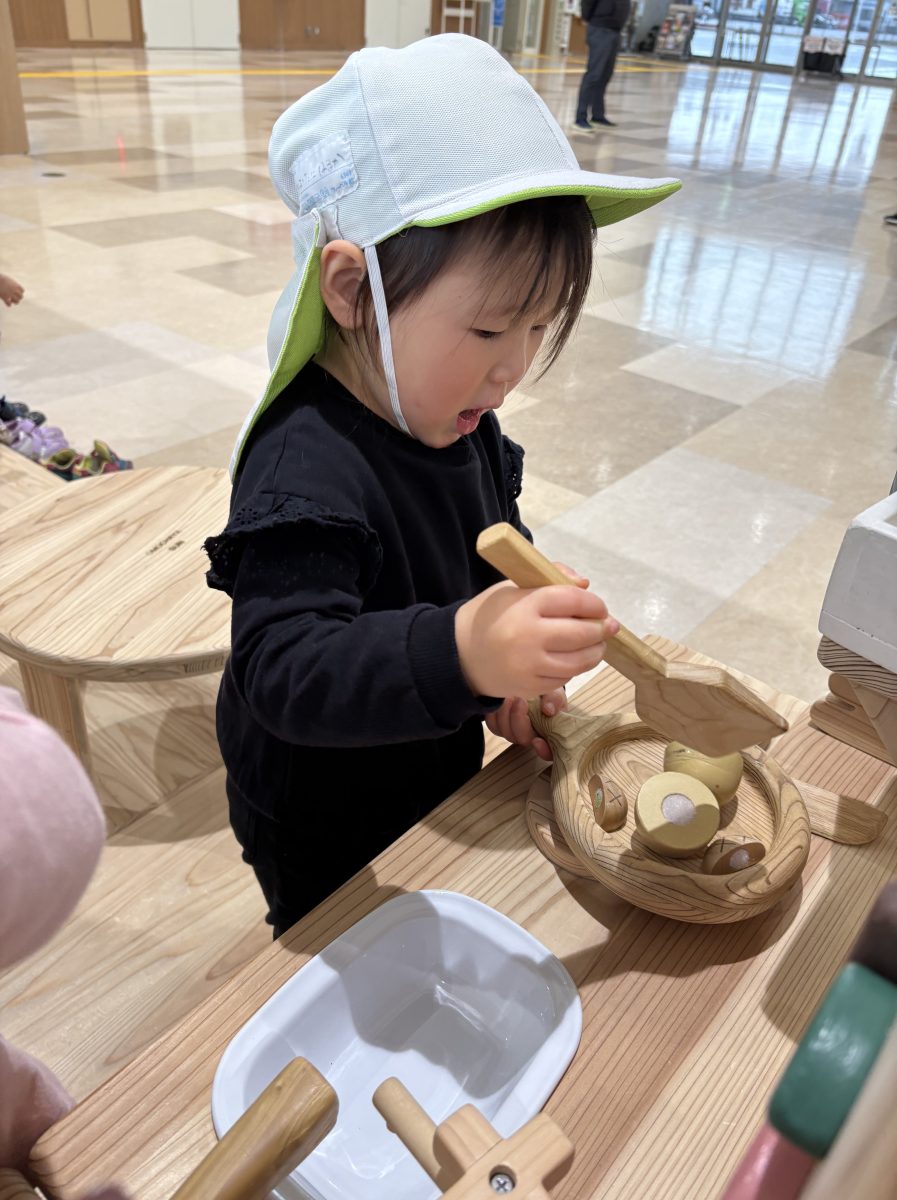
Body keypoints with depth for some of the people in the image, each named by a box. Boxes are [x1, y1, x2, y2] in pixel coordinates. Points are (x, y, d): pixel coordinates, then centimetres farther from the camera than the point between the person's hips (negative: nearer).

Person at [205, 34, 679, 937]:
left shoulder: (459, 417, -8)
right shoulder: (305, 471, -36)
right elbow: (281, 669, -44)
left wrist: (518, 663, -8)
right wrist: (458, 653, -61)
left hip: (436, 776, 7)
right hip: (328, 835, -7)